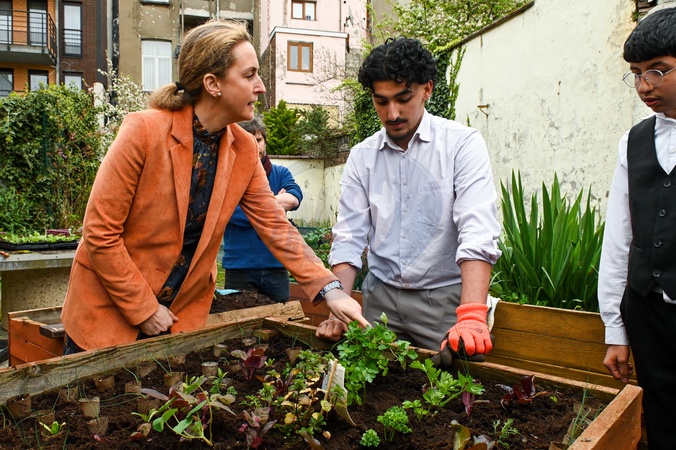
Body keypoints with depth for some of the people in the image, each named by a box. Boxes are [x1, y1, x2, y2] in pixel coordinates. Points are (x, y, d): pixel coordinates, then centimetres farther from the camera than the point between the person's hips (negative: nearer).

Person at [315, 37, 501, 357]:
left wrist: (471, 317, -32)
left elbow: (478, 233, -19)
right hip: (380, 297, 3)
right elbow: (349, 238, 1)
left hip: (445, 297, -3)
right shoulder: (361, 156, 5)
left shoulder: (463, 144, -7)